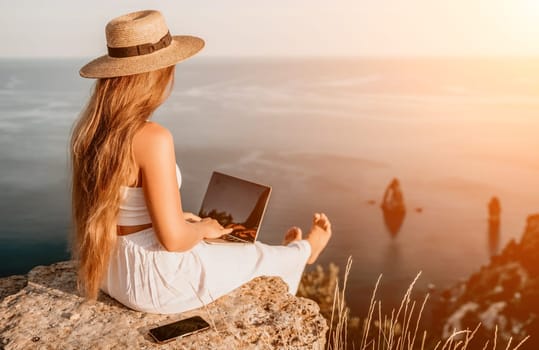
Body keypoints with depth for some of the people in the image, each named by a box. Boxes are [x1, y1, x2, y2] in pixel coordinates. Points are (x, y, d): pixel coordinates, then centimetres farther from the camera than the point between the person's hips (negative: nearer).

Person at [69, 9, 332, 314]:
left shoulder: (91, 127, -4)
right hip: (155, 278, -8)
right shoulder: (153, 138, -30)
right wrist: (203, 228, -6)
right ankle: (302, 253, 52)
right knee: (258, 258, 19)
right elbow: (174, 238, -27)